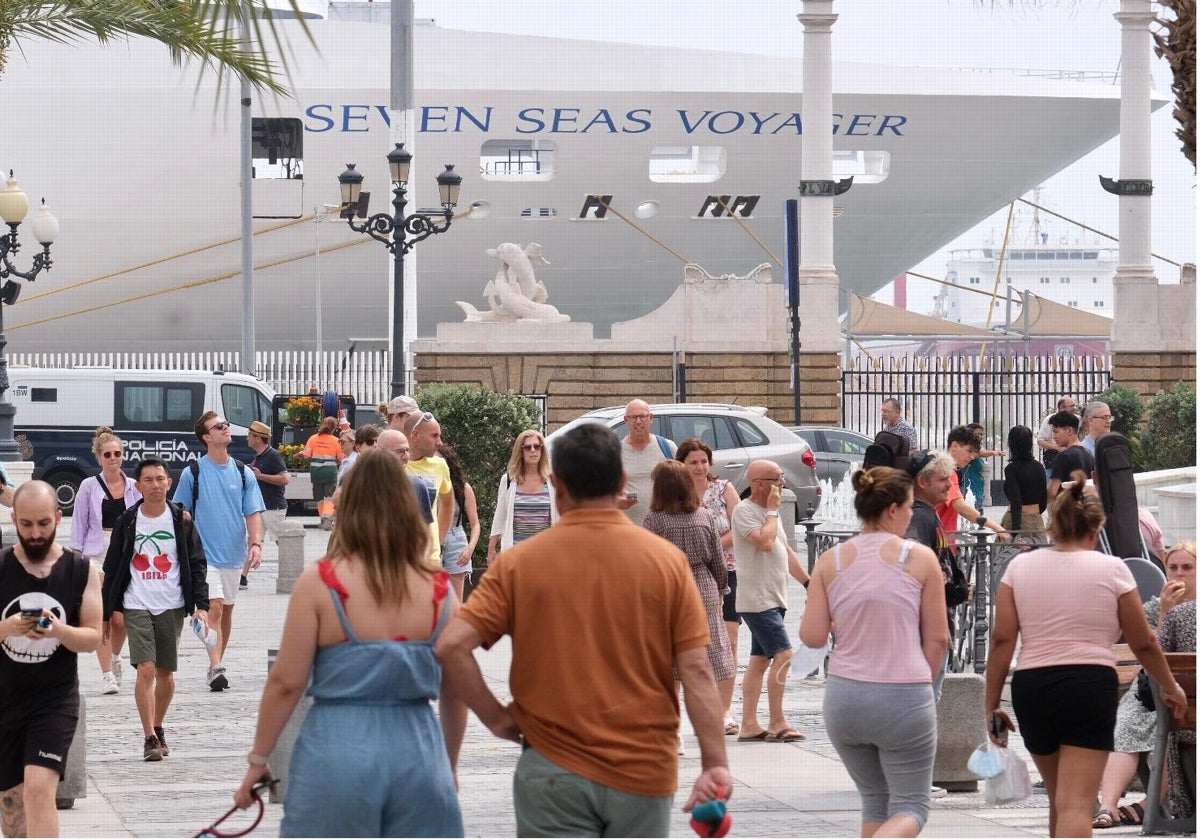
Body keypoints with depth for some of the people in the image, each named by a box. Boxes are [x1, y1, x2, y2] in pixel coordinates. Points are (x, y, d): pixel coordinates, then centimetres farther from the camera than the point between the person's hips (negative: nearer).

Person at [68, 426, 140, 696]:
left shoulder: (133, 486, 8)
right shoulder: (89, 487, 3)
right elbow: (79, 525, 5)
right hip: (97, 555, -2)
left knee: (121, 620, -2)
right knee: (102, 618, -9)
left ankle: (114, 657, 28)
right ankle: (107, 674, -4)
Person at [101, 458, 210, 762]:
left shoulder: (181, 521, 2)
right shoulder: (126, 523, 2)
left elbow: (197, 564, 4)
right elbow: (112, 569, 8)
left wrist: (201, 605, -6)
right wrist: (105, 612, 7)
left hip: (172, 607, 1)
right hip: (137, 607, -1)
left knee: (165, 673, 9)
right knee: (146, 670, -13)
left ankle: (158, 729, 28)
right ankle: (150, 738, -12)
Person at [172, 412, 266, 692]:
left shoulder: (242, 473, 4)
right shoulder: (192, 474, -4)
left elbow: (253, 512, 2)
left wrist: (255, 543, -13)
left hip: (234, 553, 4)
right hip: (204, 553, -4)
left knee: (227, 609, 12)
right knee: (214, 607, -15)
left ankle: (218, 664, 24)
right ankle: (215, 668, -20)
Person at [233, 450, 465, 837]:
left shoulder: (320, 582, -6)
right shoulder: (439, 589, 2)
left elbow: (286, 682, -6)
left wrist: (259, 759, 6)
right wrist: (448, 768, 23)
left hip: (338, 753, -2)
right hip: (418, 753, 2)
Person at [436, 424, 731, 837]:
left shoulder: (519, 562, -3)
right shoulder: (666, 560, -3)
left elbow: (451, 645, -11)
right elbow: (696, 670, -6)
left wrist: (497, 718, 0)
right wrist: (715, 763, -5)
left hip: (554, 769, -1)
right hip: (644, 772, 1)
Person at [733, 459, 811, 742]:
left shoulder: (768, 512, 17)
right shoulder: (744, 511, -12)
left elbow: (786, 551, 24)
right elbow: (765, 542, -26)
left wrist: (809, 582, 22)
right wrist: (772, 510, -13)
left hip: (774, 599, 10)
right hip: (757, 599, -10)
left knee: (760, 660, 8)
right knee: (783, 654, -15)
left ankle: (749, 724, 9)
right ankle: (777, 723, -12)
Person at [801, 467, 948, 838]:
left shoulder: (831, 561, 2)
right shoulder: (920, 559, -4)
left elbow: (812, 636, -1)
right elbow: (937, 639, -1)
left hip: (844, 697, 4)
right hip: (904, 697, -3)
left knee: (875, 802, 19)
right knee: (911, 807, 4)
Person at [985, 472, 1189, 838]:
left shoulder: (1020, 565, 7)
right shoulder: (1112, 569, 1)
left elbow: (1002, 639, 2)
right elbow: (1143, 643, 7)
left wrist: (991, 705, 7)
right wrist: (1170, 687, 23)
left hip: (1031, 688, 3)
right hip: (1090, 686, -3)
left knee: (1060, 798, 22)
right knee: (1077, 805, -10)